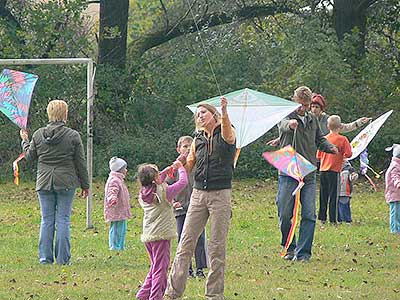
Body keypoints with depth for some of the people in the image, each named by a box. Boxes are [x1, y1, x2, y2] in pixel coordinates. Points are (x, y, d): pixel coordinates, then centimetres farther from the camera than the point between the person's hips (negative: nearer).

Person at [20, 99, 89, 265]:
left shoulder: (38, 135, 0)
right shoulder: (73, 136, -7)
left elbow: (30, 156, 12)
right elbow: (80, 163, -2)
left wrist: (24, 141, 30)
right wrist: (85, 185, 7)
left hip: (44, 183, 2)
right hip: (66, 183, -2)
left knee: (47, 220, 8)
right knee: (63, 220, 1)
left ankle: (45, 257, 6)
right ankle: (62, 258, 0)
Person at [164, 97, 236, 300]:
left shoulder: (226, 134, -1)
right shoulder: (198, 139, 14)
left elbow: (227, 132, -26)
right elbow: (188, 166, 16)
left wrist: (224, 111, -45)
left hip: (220, 194, -4)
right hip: (198, 193, 4)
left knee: (217, 246, -1)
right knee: (186, 243, -1)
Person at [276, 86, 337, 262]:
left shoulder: (312, 119, 13)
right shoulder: (287, 117, -3)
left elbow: (319, 139, 26)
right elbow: (283, 124, -28)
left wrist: (330, 147, 3)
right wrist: (290, 124, -53)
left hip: (308, 175, 4)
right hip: (288, 173, -4)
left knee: (309, 215, -4)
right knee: (285, 214, 0)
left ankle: (303, 252, 1)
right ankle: (289, 248, 20)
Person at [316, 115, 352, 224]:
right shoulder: (342, 139, -7)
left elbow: (318, 156, 10)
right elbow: (348, 154, -10)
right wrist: (342, 156, 10)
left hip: (323, 170, 4)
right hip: (334, 170, -4)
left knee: (323, 195, 10)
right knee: (333, 195, -1)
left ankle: (322, 217, 11)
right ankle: (333, 219, -3)